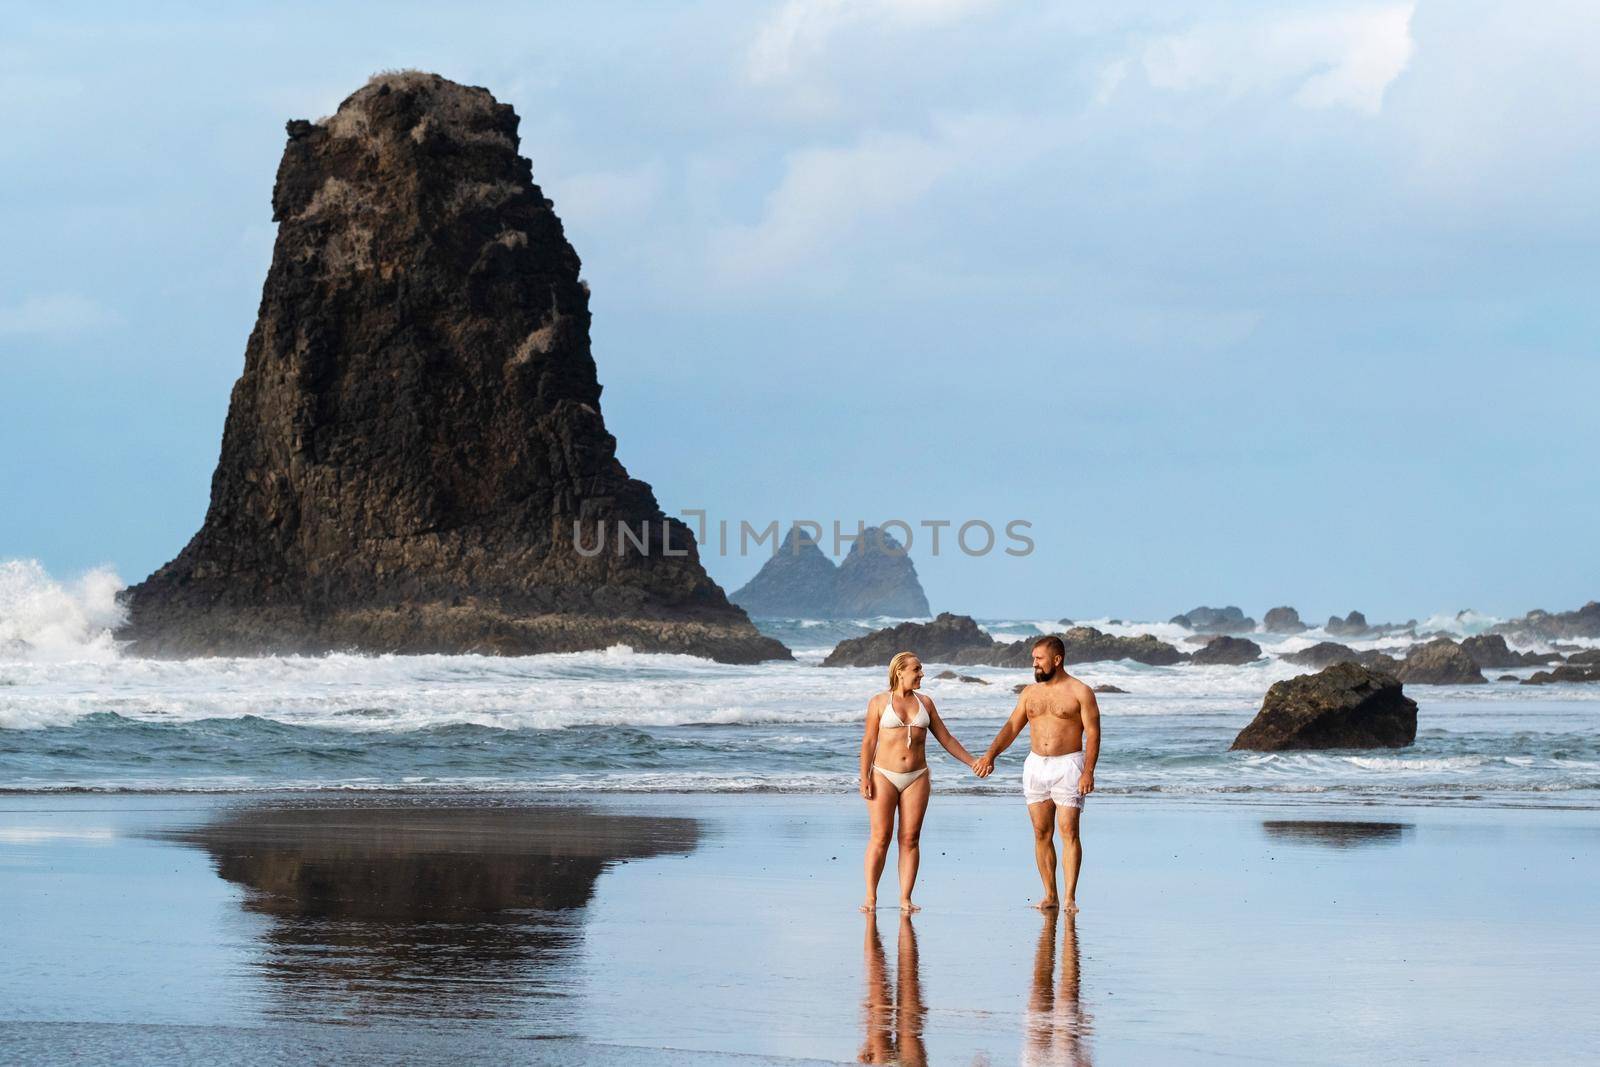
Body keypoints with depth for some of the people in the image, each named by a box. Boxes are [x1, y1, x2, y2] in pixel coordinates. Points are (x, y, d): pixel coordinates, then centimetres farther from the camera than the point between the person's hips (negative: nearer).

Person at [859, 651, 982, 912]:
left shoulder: (924, 703, 10)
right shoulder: (879, 702, 1)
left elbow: (946, 739, 14)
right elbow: (869, 742, 0)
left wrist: (973, 762, 9)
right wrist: (864, 778, -7)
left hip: (916, 778, 3)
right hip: (884, 776, -3)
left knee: (910, 839, -1)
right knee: (880, 837, -6)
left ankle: (905, 898, 2)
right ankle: (871, 897, -2)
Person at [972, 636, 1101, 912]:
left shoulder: (1080, 692, -3)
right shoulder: (1030, 693, 11)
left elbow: (1093, 733, -8)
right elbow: (1012, 727, 8)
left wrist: (1088, 771, -18)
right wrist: (990, 755, -6)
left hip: (1068, 765, -5)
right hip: (1036, 766, 5)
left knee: (1069, 832, -9)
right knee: (1042, 834, 4)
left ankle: (1070, 897, -10)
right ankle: (1049, 895, 9)